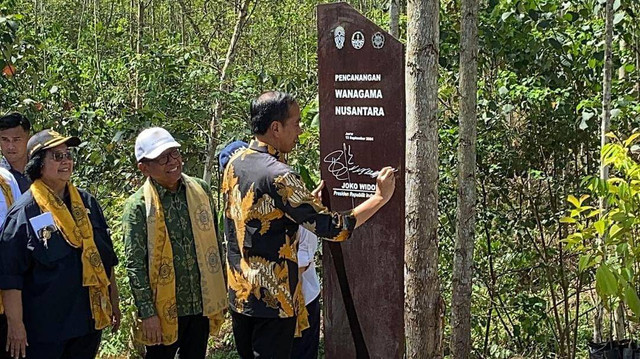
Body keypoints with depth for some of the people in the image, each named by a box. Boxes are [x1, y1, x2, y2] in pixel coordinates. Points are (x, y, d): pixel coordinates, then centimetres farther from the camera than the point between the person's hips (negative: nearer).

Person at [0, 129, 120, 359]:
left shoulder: (87, 204, 8)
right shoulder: (24, 212, -10)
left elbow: (106, 260, 15)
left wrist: (113, 304, 15)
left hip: (90, 320, 6)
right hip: (44, 325, -5)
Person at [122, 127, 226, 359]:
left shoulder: (200, 190, 1)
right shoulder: (138, 205, -12)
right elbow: (134, 265, -12)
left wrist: (220, 292, 9)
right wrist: (147, 313, -15)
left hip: (202, 303, 4)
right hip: (164, 308, -4)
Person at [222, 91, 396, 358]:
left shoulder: (234, 164, 4)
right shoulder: (278, 177, -22)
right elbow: (333, 228, -22)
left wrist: (307, 200, 15)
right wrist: (380, 197, -13)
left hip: (238, 293, 8)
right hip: (272, 298, -8)